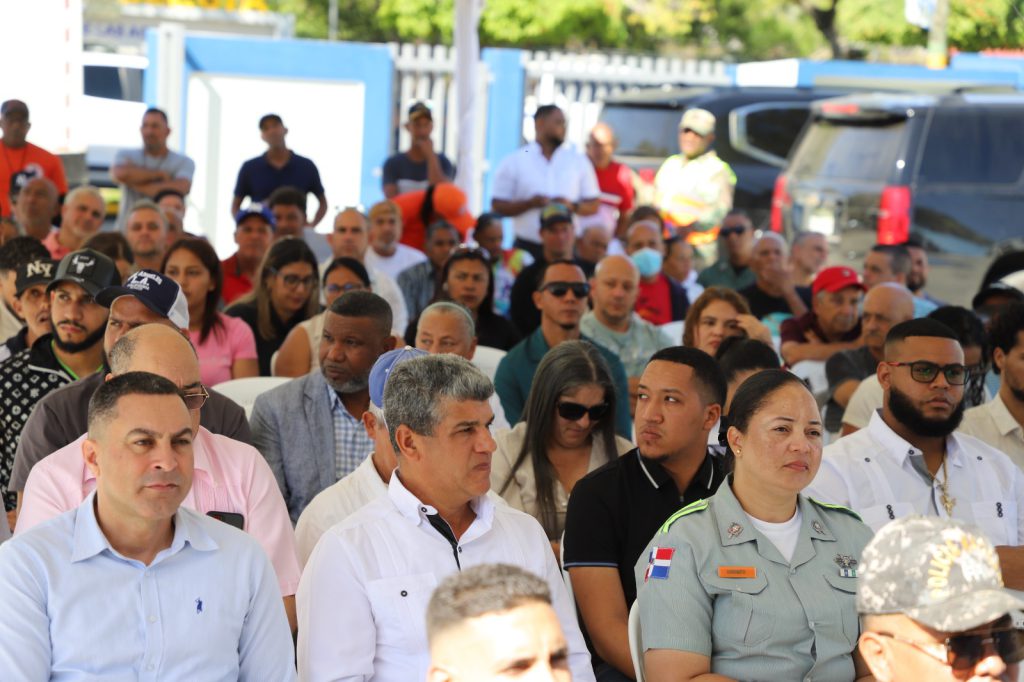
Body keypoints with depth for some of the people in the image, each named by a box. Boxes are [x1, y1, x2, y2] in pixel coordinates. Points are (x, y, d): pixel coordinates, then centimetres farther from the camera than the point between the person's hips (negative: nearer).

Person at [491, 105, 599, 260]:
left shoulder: (579, 161, 11)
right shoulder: (513, 163, 5)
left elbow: (593, 205, 13)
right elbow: (498, 206, 3)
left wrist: (572, 206, -8)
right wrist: (530, 203, -12)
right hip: (526, 247, -1)